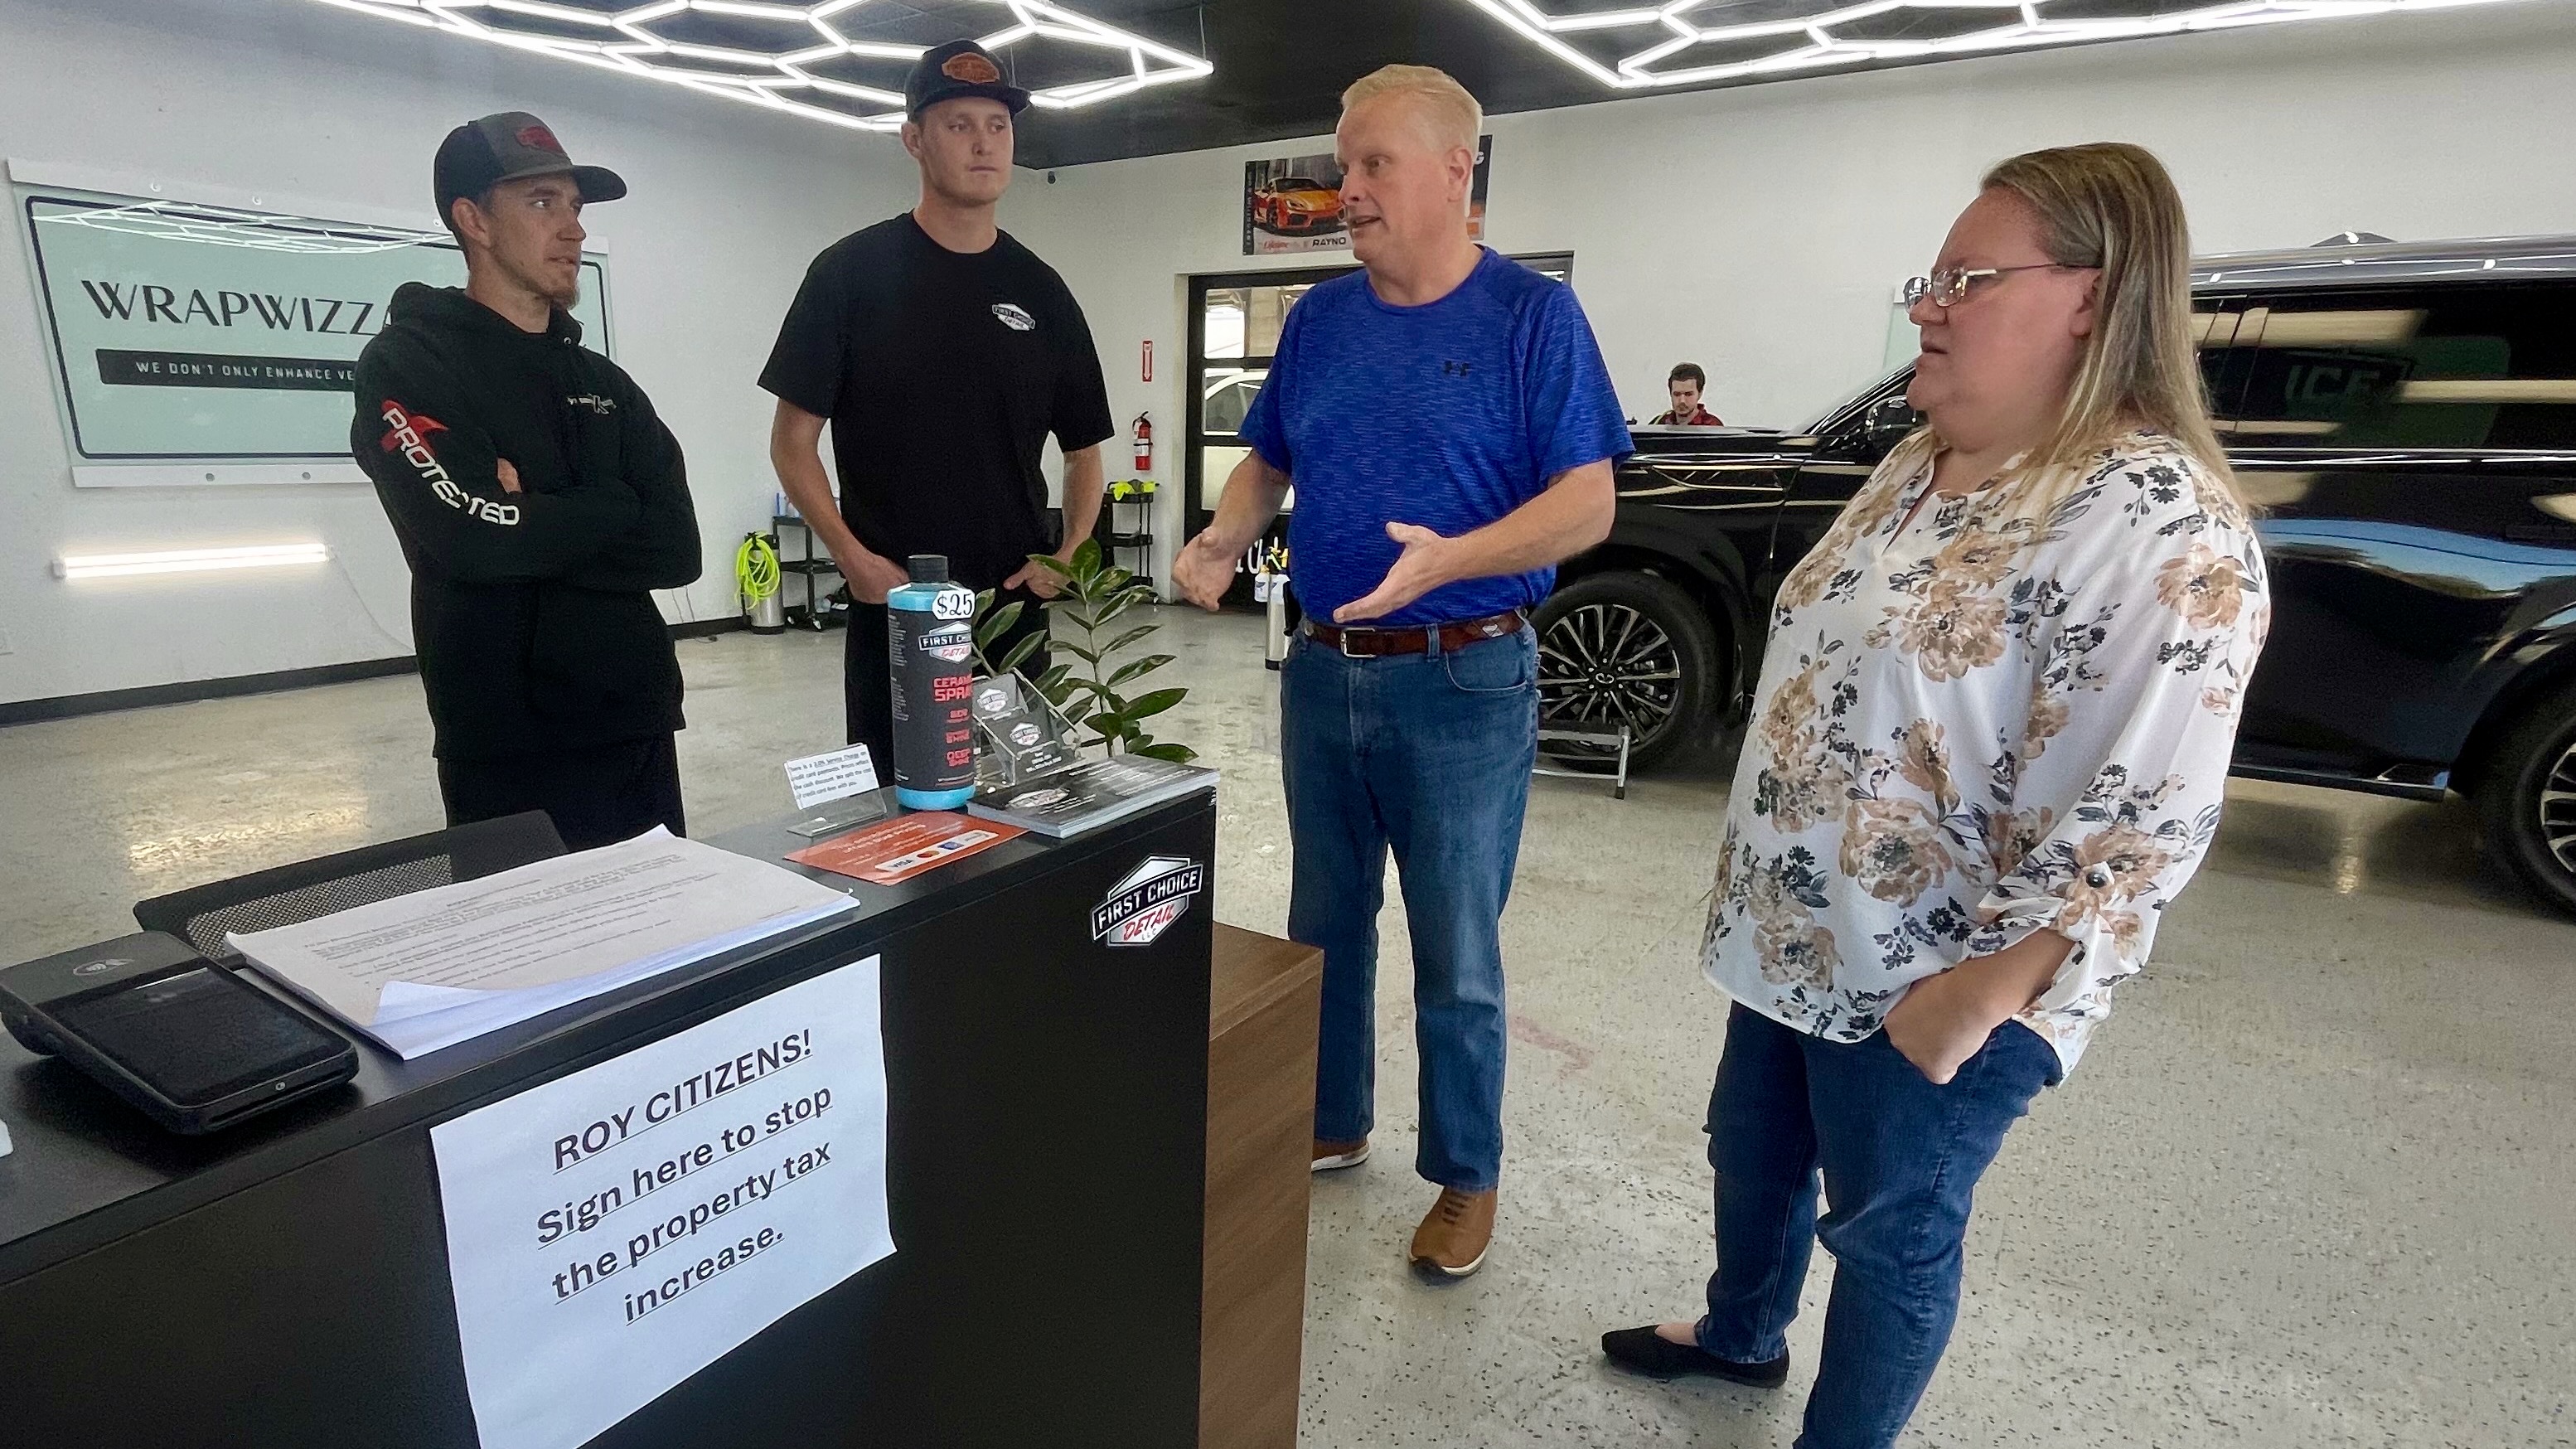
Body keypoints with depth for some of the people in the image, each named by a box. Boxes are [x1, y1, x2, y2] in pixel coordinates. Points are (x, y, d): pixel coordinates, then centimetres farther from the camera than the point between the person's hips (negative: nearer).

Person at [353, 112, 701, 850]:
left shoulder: (606, 384, 14)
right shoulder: (407, 365, -3)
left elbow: (677, 549, 1)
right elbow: (475, 536, -19)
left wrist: (535, 523, -10)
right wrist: (611, 513, -5)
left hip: (639, 732, 6)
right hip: (509, 751, -5)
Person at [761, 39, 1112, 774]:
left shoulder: (1040, 292, 7)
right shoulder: (852, 272, -1)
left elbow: (1084, 449, 12)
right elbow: (793, 440, -1)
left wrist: (1068, 558, -4)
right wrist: (853, 557, -14)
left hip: (1017, 610, 3)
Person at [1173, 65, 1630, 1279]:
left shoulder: (1533, 315, -6)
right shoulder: (1319, 319, 9)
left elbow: (1587, 502, -12)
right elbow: (1268, 462, 17)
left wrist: (1448, 560, -29)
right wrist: (1221, 542, -4)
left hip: (1463, 679, -5)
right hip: (1323, 671, 6)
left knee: (1456, 957, 7)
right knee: (1324, 926, 18)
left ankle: (1466, 1176, 28)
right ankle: (1330, 1123, 39)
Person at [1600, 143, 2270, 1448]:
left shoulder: (2159, 522, -21)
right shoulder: (1920, 464, 6)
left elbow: (2136, 816, -24)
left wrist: (1978, 991, -22)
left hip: (1930, 983, -8)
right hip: (1794, 931, 9)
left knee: (1889, 1231, 14)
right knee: (1751, 1152, 25)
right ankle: (1738, 1334, 53)